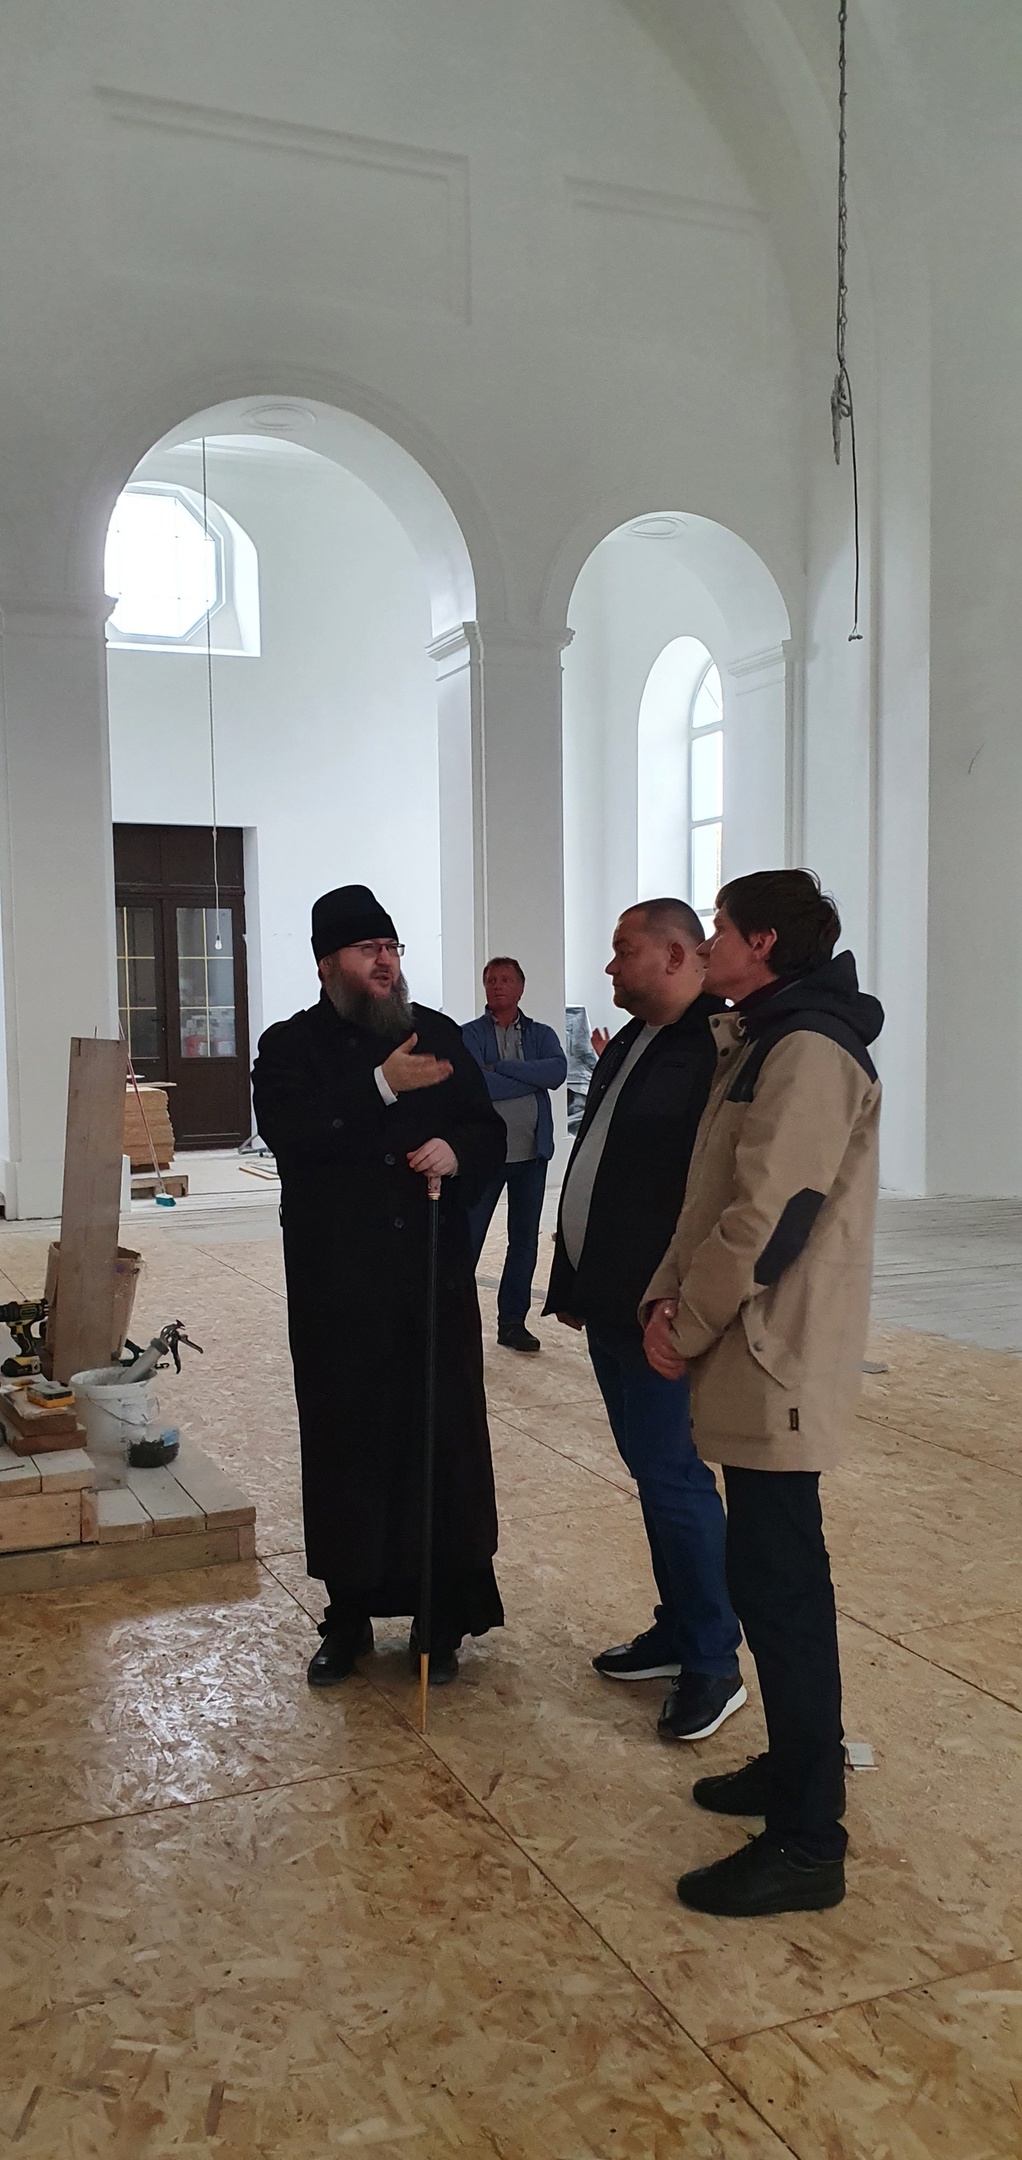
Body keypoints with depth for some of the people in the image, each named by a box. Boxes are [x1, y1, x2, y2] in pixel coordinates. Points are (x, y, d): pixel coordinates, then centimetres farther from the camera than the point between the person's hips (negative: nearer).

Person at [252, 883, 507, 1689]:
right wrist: (382, 1088, -24)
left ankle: (444, 1615, 18)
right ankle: (349, 1616, 23)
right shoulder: (291, 1046, 0)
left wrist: (457, 1151, -15)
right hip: (337, 1288, -1)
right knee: (346, 1445, 7)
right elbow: (291, 1134, -18)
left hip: (436, 1278, 2)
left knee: (443, 1440, 4)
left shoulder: (439, 1035, 8)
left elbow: (490, 1132, 7)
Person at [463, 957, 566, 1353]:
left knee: (524, 1242, 10)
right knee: (467, 1239, -2)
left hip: (532, 1153, 4)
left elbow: (558, 1070, -12)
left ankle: (513, 1321, 21)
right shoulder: (470, 1035, -1)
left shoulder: (541, 1035, 8)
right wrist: (533, 1079, -11)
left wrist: (502, 1068, -15)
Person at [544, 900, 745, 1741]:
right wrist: (575, 1279, 17)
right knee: (650, 1467, 17)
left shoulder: (717, 1050, -17)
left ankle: (714, 1662, 14)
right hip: (610, 1301, 9)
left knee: (670, 1474, -2)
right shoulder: (627, 1046, 13)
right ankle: (679, 1631, 31)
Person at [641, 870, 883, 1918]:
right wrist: (668, 1295, 3)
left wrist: (687, 1325, -13)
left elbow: (768, 1215, -23)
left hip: (777, 1362, -10)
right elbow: (715, 1196, 17)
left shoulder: (809, 1051, -17)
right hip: (753, 1359, 10)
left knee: (779, 1587, -4)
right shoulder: (759, 1044, 16)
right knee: (773, 1576, 19)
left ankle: (807, 1846, 6)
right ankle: (797, 1767, 34)